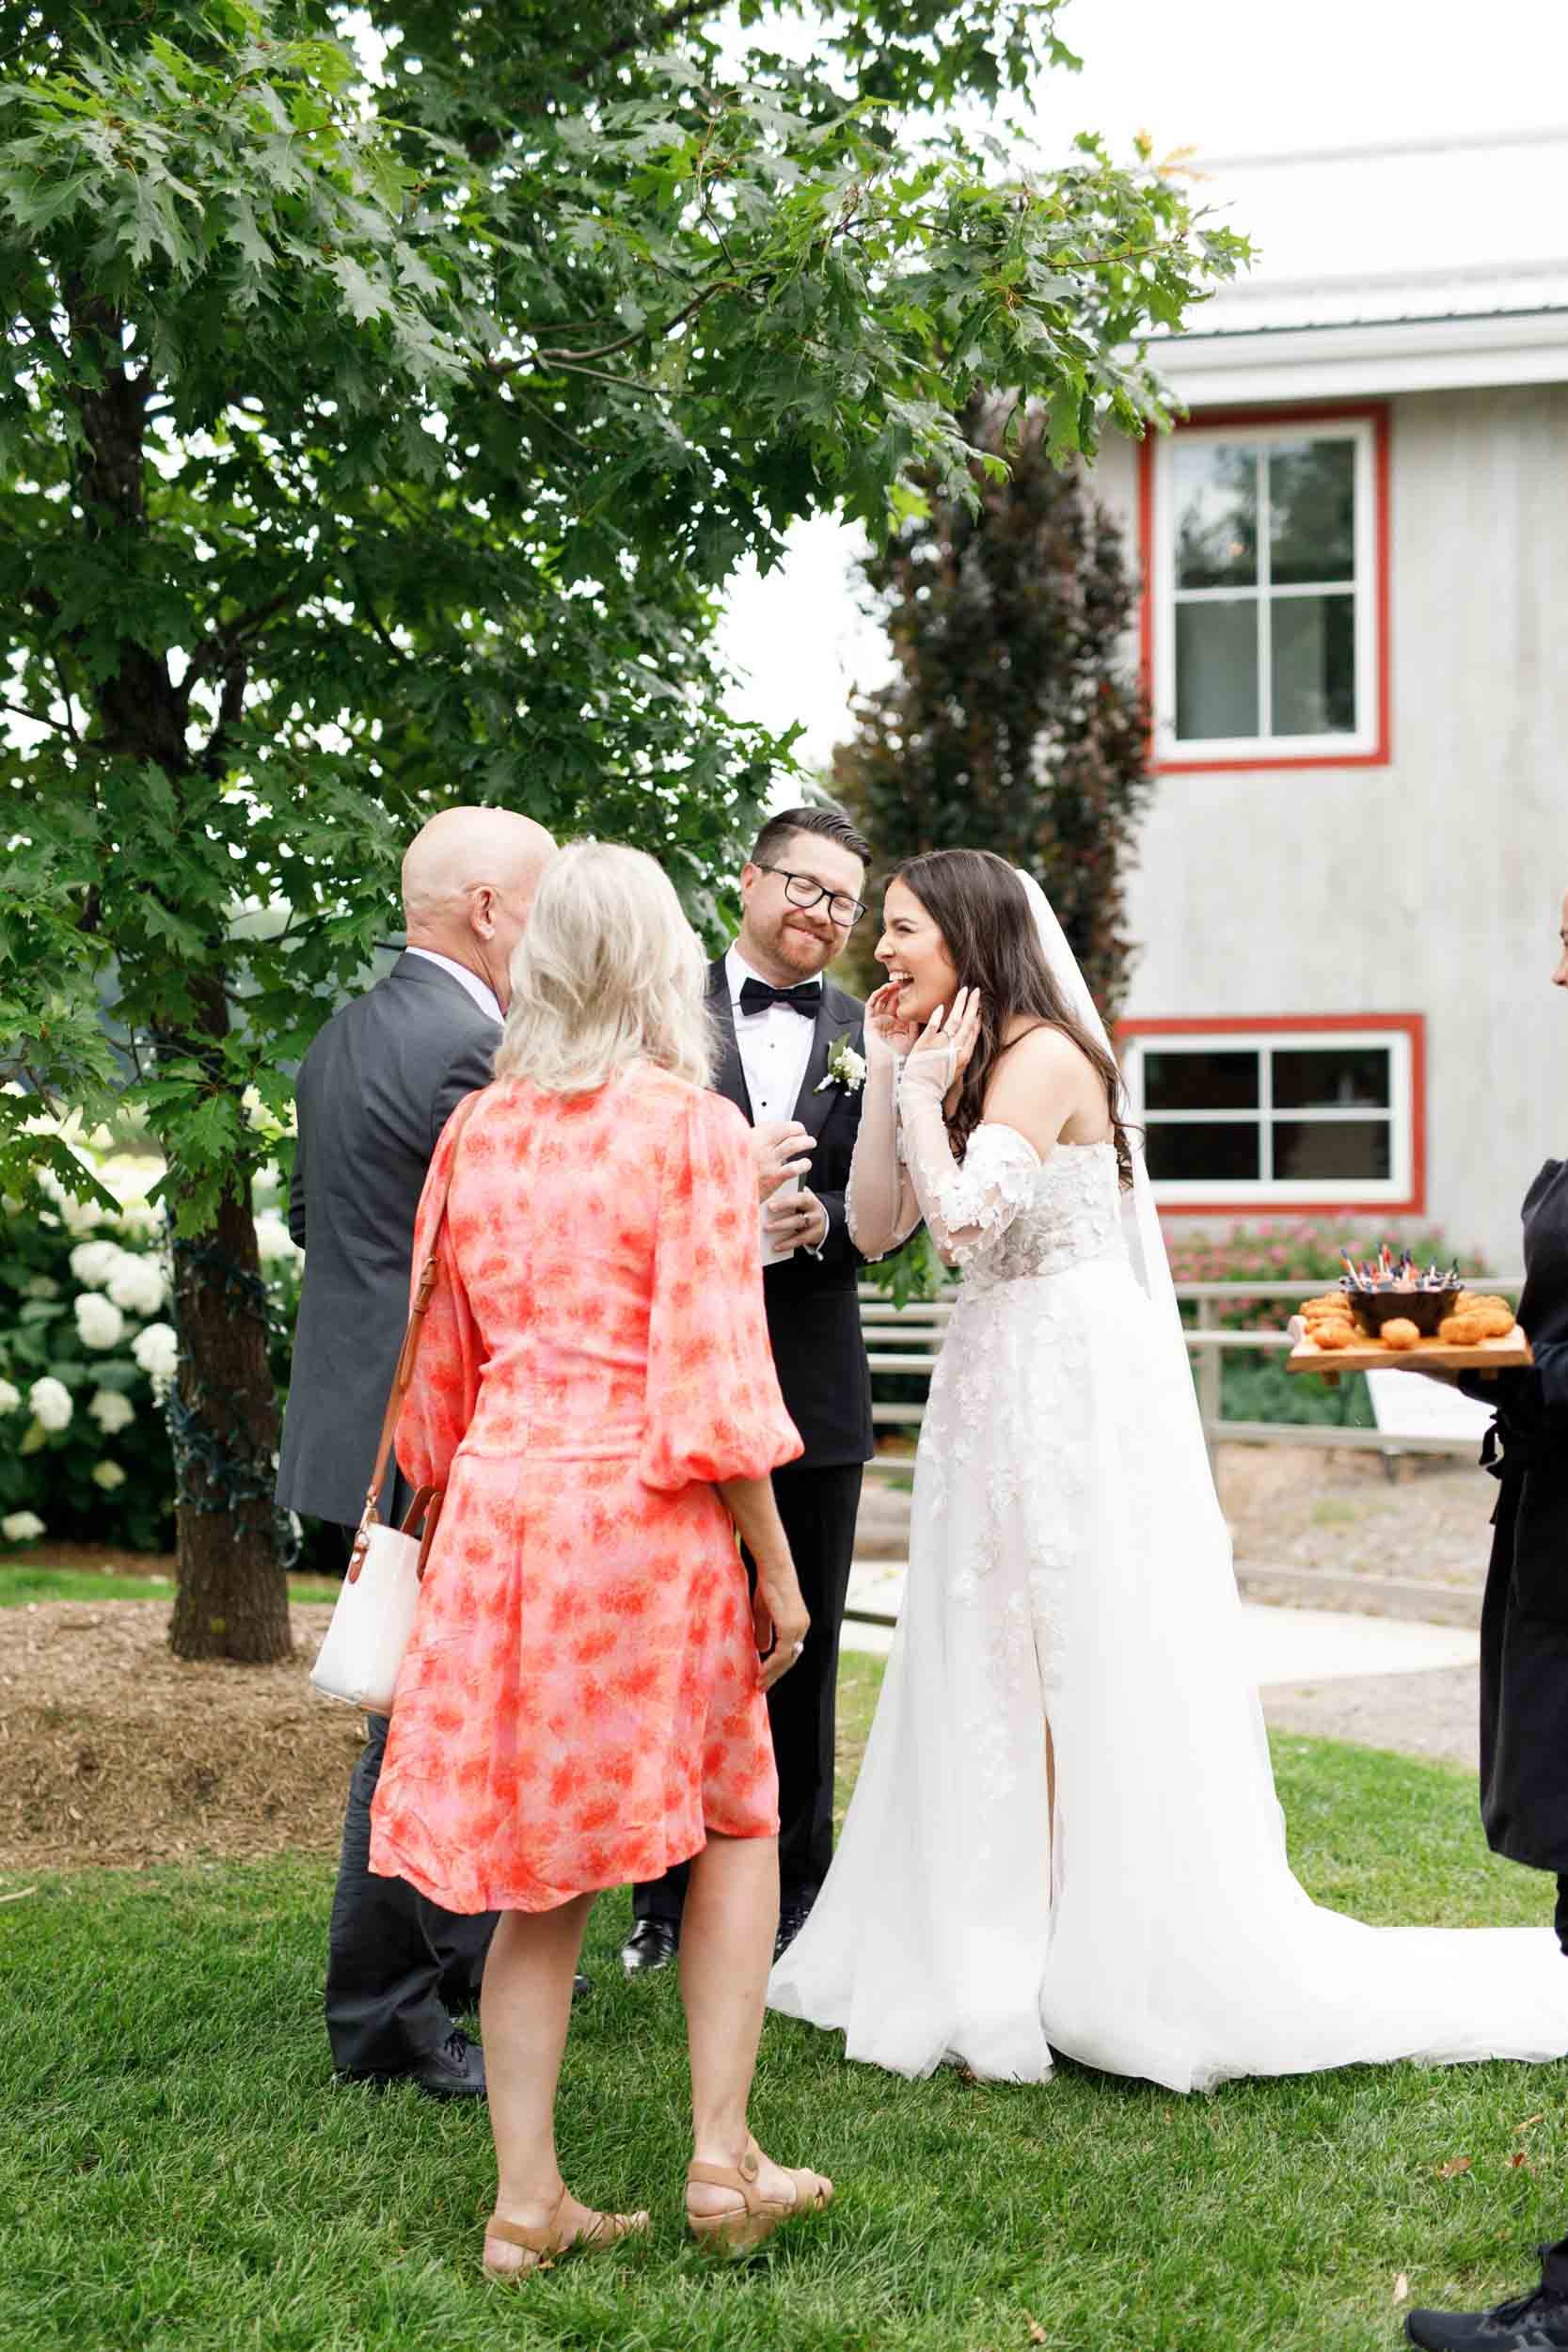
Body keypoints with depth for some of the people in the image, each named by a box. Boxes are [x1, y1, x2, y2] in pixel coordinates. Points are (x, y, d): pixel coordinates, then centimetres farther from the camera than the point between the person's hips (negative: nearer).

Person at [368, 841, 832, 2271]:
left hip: (499, 1509, 5)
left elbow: (440, 1359, 14)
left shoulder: (476, 1134, 8)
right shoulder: (695, 1129, -7)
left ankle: (528, 2201, 13)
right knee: (736, 1825, 15)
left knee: (540, 1859, 11)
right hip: (644, 1517, -4)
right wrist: (775, 1564, -5)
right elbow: (717, 1375, -11)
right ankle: (723, 2154, 10)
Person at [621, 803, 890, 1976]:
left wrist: (818, 1219, -18)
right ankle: (669, 1890, 18)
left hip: (813, 1386, 2)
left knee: (803, 1651, 10)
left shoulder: (869, 1037, 8)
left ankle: (794, 1891, 22)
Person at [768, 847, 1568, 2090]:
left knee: (1087, 1672, -3)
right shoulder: (963, 1067, 14)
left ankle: (1113, 1970, 4)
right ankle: (1005, 1953, 18)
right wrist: (888, 1074, 3)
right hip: (998, 1383, 9)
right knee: (998, 1672, 10)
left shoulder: (1043, 1056, -13)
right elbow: (875, 1225, 7)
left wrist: (927, 1087, -13)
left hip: (1071, 1383, -9)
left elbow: (966, 1215, -24)